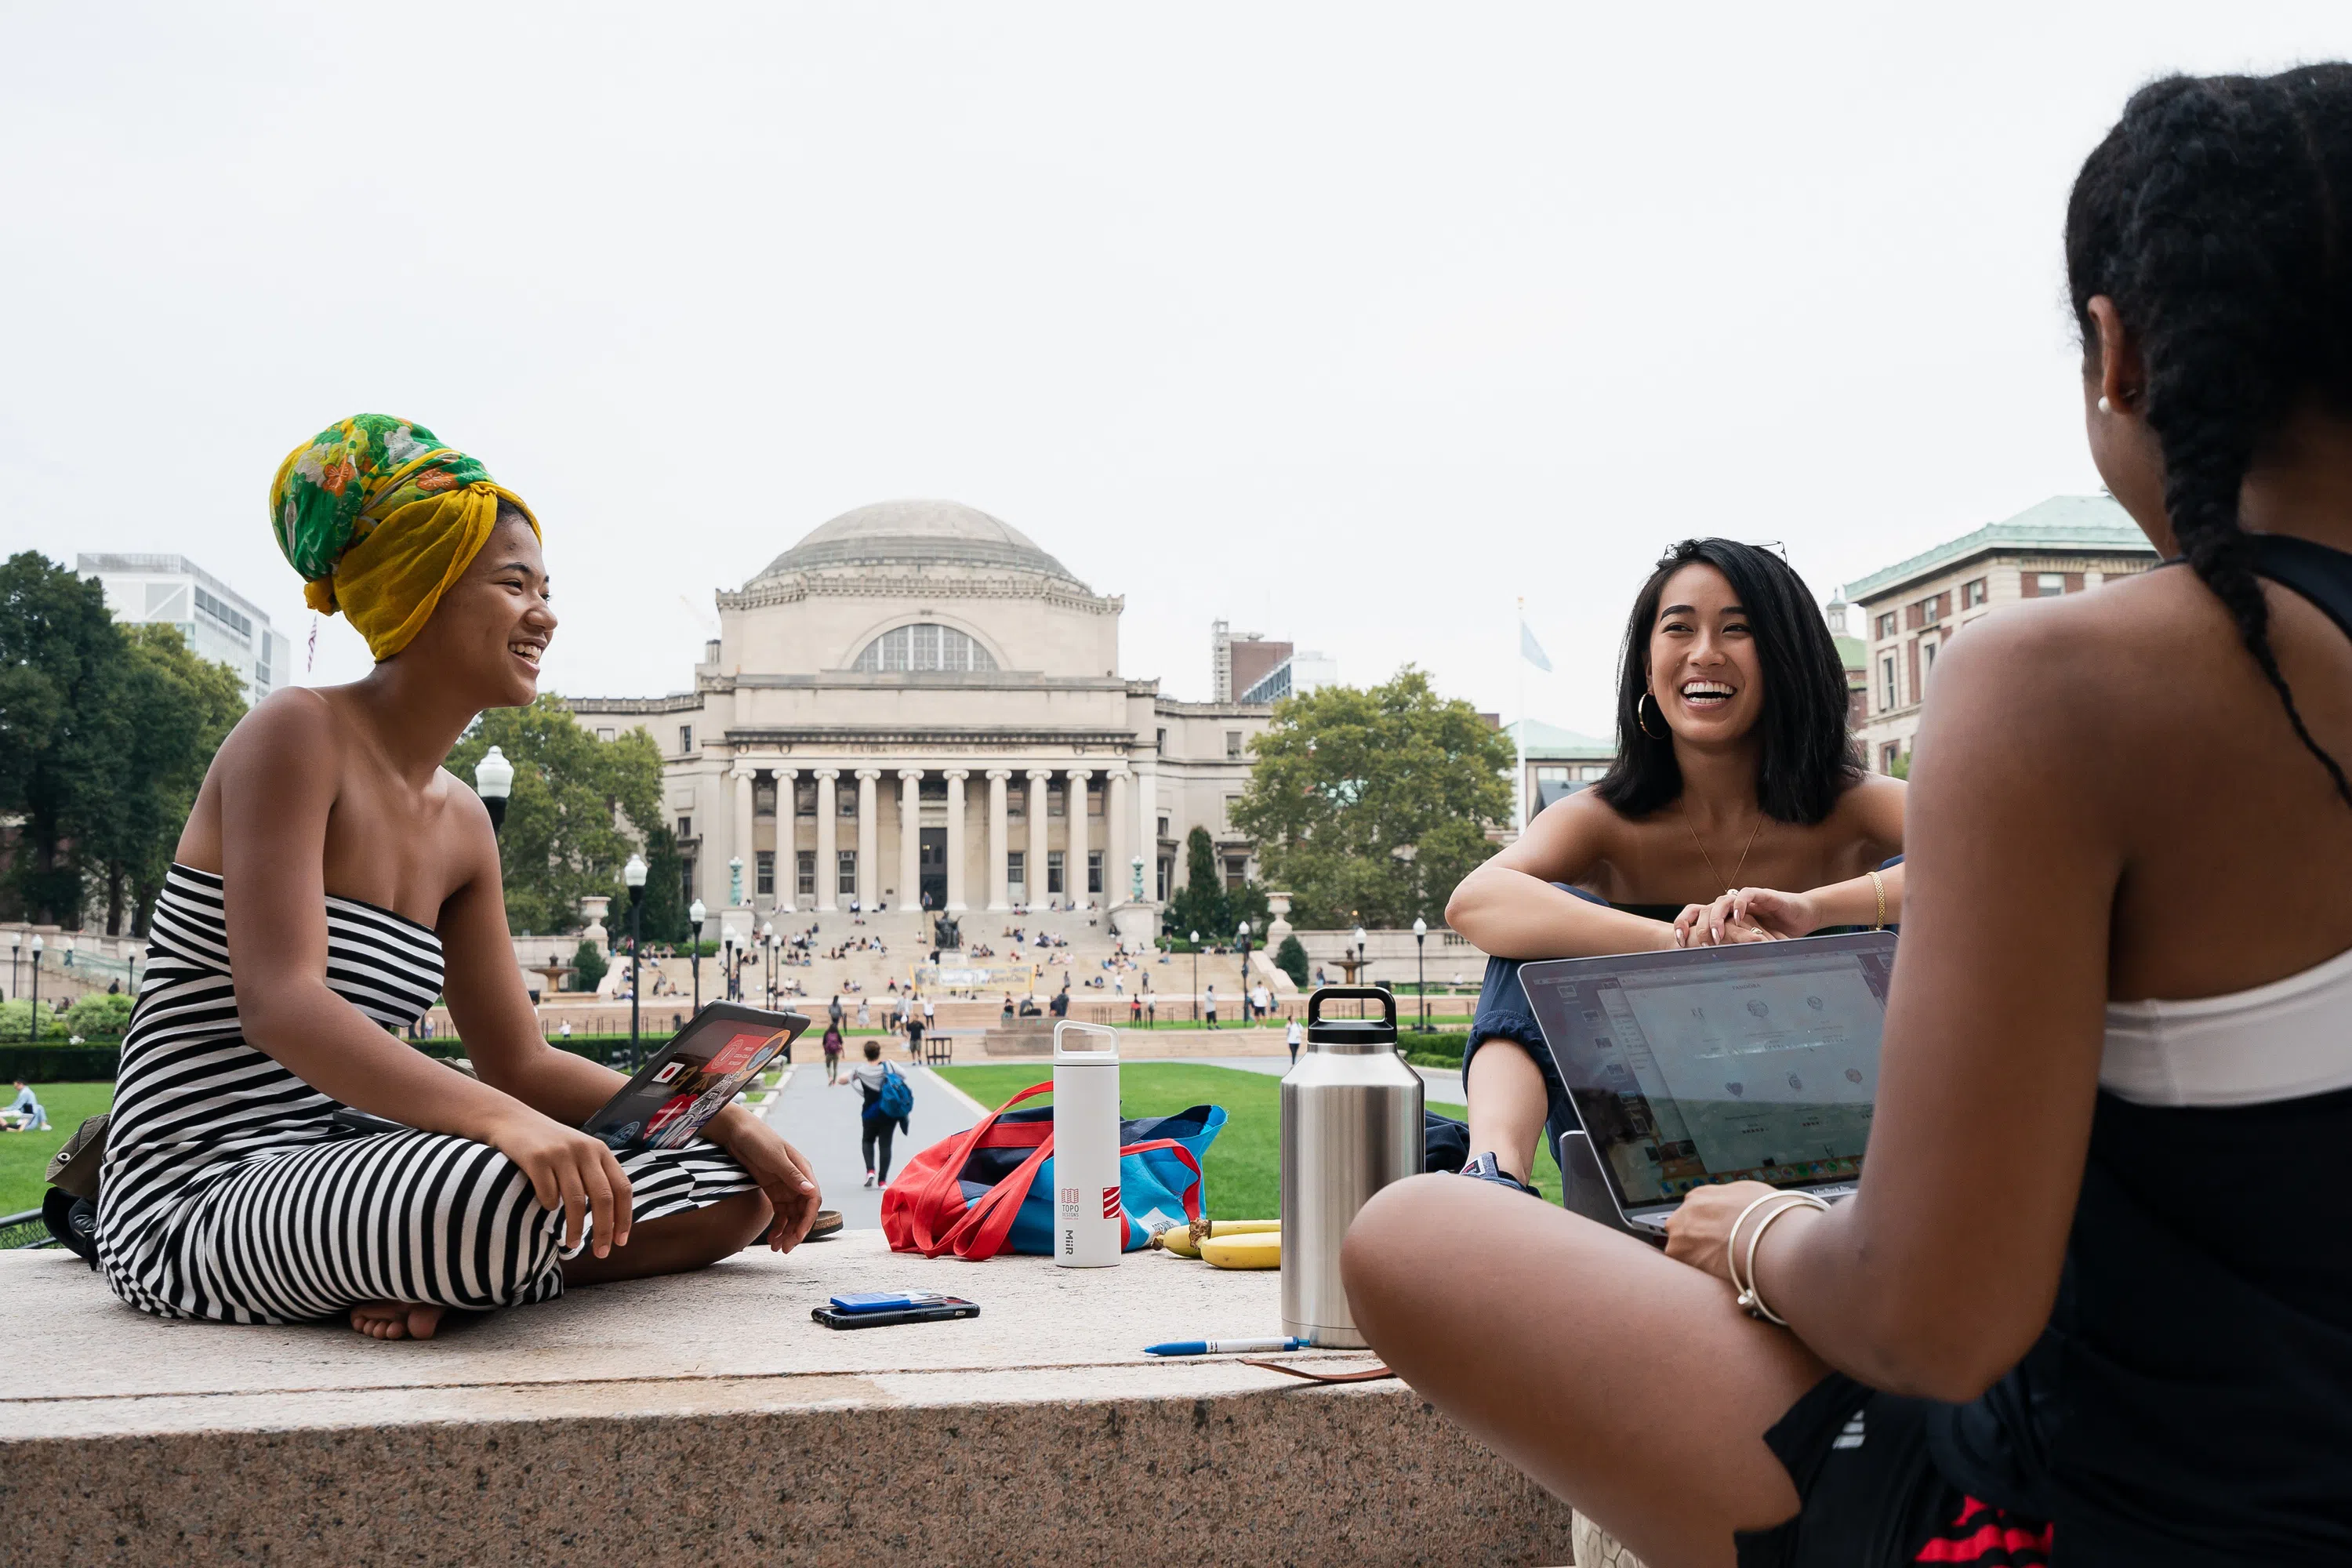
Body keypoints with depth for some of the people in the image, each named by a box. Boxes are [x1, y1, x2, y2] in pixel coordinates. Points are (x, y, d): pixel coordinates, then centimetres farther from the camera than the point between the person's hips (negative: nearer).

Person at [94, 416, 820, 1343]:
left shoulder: (461, 825, 12)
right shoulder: (297, 735, -10)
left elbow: (521, 1063, 13)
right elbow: (278, 1004, -25)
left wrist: (724, 1121, 0)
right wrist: (505, 1120, -39)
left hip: (336, 1173, 9)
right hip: (199, 1199, -8)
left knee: (735, 1191, 0)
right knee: (508, 1189, -40)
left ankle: (447, 1277, -6)